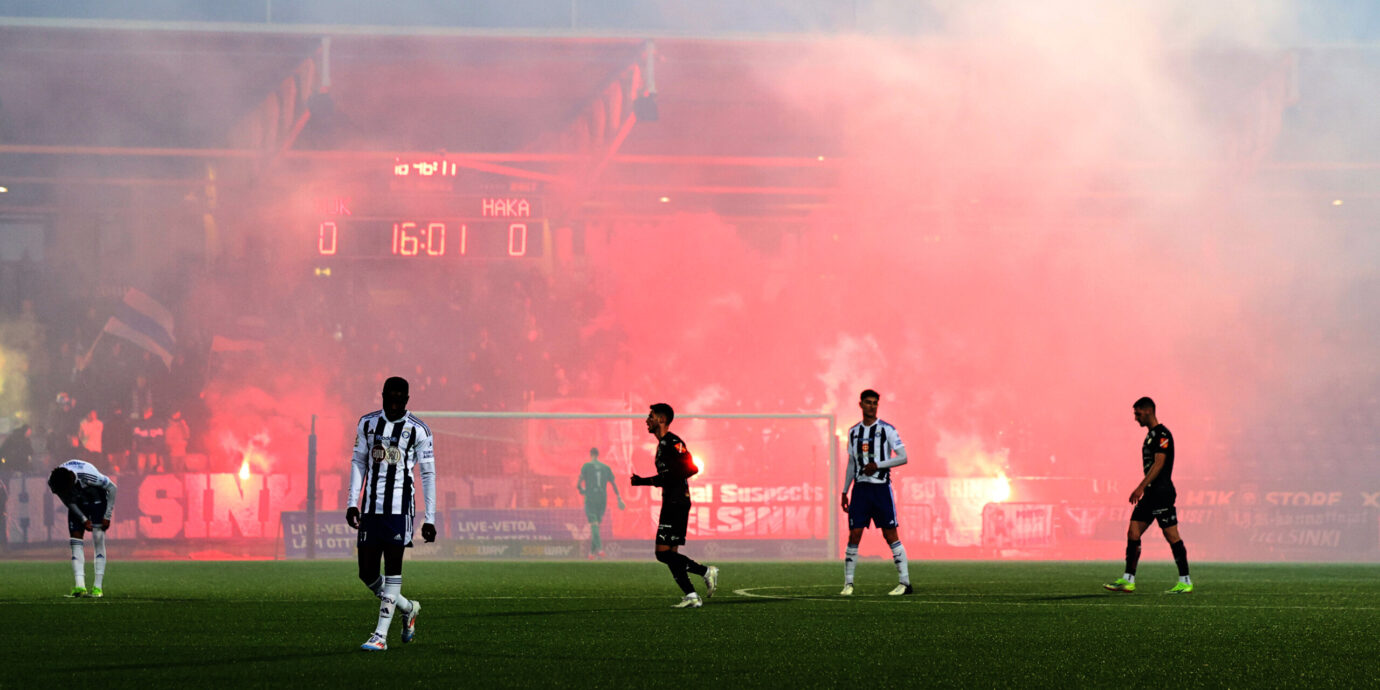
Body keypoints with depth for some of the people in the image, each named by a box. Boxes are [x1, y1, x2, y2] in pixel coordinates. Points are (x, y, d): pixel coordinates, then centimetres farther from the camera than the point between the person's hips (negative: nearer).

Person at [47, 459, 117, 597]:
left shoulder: (89, 476, -40)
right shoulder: (53, 483, -27)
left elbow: (111, 488, -22)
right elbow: (68, 502, -9)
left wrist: (107, 516, -19)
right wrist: (84, 520, -15)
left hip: (97, 501, -4)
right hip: (77, 504, 4)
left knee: (98, 541, -14)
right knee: (76, 542, -10)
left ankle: (98, 587, -15)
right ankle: (80, 586, -16)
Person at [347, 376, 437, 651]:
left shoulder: (418, 431, -3)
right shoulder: (367, 423, 9)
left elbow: (428, 474, 0)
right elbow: (359, 462, 15)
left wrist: (430, 519, -4)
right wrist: (352, 502, 6)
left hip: (399, 507, -4)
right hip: (370, 507, 4)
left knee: (392, 567, -9)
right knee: (367, 574, 2)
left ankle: (381, 635, -7)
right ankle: (408, 608, 27)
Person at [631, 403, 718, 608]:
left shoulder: (673, 443, -11)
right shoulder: (662, 444, 20)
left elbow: (692, 468, -22)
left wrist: (662, 480, -20)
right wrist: (643, 481, 24)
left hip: (677, 504, -10)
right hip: (671, 504, 10)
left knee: (663, 552, -13)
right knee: (670, 554, 6)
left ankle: (706, 571, -8)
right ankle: (691, 597, 3)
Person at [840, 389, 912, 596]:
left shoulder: (887, 430, -2)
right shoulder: (853, 432, 12)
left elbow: (903, 457, -4)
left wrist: (877, 465, -15)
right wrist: (845, 491, 15)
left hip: (881, 487, -3)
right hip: (860, 487, 3)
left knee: (890, 534, -5)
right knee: (854, 535, -3)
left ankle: (905, 582, -1)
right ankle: (848, 583, 4)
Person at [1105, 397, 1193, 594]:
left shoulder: (1162, 434, -12)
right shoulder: (1150, 435, 18)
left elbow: (1159, 464, -20)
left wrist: (1141, 487, -25)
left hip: (1162, 493, -10)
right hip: (1150, 494, 10)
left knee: (1172, 536, -7)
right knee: (1133, 532, 4)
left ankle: (1185, 582, -2)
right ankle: (1128, 580, 5)